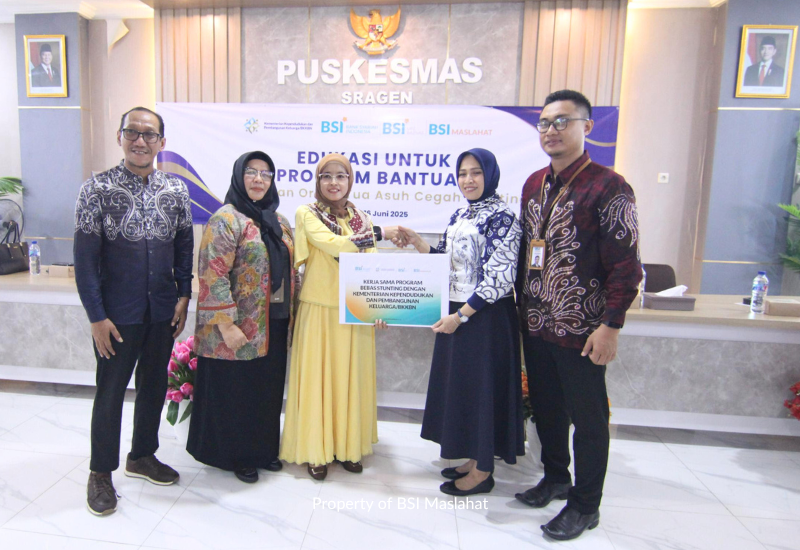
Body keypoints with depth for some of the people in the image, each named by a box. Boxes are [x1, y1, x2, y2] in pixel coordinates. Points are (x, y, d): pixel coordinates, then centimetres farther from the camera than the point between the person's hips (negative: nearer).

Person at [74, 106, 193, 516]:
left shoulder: (176, 190, 3)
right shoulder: (98, 188, -8)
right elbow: (85, 257, -9)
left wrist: (183, 296, 2)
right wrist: (96, 316, -11)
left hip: (163, 313, 4)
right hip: (117, 314, -4)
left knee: (154, 386, 16)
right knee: (110, 391, 8)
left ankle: (142, 455, 37)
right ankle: (101, 472, 28)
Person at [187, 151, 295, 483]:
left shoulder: (278, 222, 12)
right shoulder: (226, 220, -11)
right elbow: (213, 276, -17)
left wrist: (289, 314, 14)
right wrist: (226, 324, -21)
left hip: (274, 326, 7)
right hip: (239, 328, -7)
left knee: (268, 391, 16)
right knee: (234, 393, 8)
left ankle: (263, 449, 34)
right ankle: (236, 456, 26)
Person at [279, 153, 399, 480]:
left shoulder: (361, 219, 11)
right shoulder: (307, 214, -2)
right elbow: (333, 245, -19)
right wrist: (379, 233, -13)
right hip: (320, 309, -3)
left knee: (351, 376, 10)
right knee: (317, 376, 3)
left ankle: (348, 445, 25)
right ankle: (316, 450, 19)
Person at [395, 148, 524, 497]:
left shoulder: (501, 216, -13)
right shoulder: (460, 215, 11)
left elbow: (500, 276, -19)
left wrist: (462, 315, -20)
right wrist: (417, 243, 1)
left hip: (485, 316, -8)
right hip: (456, 314, 8)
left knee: (481, 385, 2)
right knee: (460, 385, 15)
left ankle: (483, 472, 20)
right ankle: (474, 459, 32)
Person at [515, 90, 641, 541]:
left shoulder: (608, 187, -12)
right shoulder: (534, 184, 10)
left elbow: (626, 263, -14)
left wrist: (611, 325, -16)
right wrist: (524, 302, 14)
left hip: (581, 329, -6)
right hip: (536, 323, 7)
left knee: (587, 416, 8)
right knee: (546, 406, 19)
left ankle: (585, 506, 26)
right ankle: (556, 477, 41)